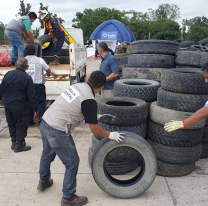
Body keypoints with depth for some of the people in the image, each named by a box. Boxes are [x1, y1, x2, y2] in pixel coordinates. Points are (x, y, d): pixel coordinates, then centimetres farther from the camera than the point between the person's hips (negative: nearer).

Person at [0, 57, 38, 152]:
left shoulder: (8, 74, -2)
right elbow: (32, 95, -14)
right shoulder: (27, 78, -15)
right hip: (19, 106, -5)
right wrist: (35, 109, -7)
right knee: (22, 125, 9)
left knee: (11, 124, 21)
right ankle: (19, 145, 16)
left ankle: (14, 142, 33)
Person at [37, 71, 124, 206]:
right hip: (57, 132, -9)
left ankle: (44, 182, 54)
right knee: (72, 163, 9)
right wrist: (110, 135, 6)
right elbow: (95, 129, -10)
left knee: (47, 155, 30)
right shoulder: (89, 101, -18)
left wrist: (99, 117, 26)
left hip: (44, 124, 9)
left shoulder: (77, 86, 6)